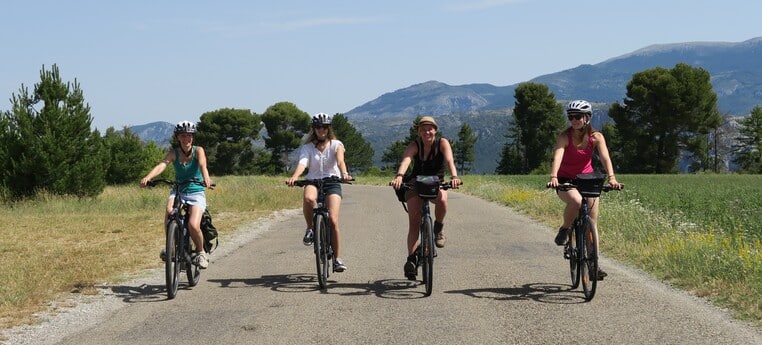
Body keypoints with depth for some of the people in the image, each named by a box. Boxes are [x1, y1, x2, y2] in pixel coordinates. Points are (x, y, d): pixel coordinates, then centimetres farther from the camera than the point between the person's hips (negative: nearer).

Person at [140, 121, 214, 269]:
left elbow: (202, 165, -28)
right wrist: (147, 177, -41)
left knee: (193, 225, -23)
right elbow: (161, 165, -21)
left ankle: (201, 252, 7)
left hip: (196, 192, -2)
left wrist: (206, 178, -51)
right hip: (178, 191, 2)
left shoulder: (198, 150, -8)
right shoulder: (174, 153, -4)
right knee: (170, 210, -32)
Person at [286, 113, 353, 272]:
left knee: (333, 220, -15)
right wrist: (294, 176, -37)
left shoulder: (336, 145, 3)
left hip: (332, 183, 0)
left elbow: (340, 161, -16)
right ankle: (310, 228, -11)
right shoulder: (307, 147, 4)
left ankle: (338, 258, -4)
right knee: (308, 198, -37)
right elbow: (302, 163, -15)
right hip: (313, 182, 0)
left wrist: (344, 174, -39)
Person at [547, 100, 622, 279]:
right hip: (566, 180, -3)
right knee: (576, 201, -36)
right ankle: (564, 229, -10)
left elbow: (605, 158, -23)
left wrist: (611, 178, -41)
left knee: (592, 222, -5)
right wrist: (553, 177, -50)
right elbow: (557, 157, -32)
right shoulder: (564, 136, -17)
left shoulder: (596, 137, -11)